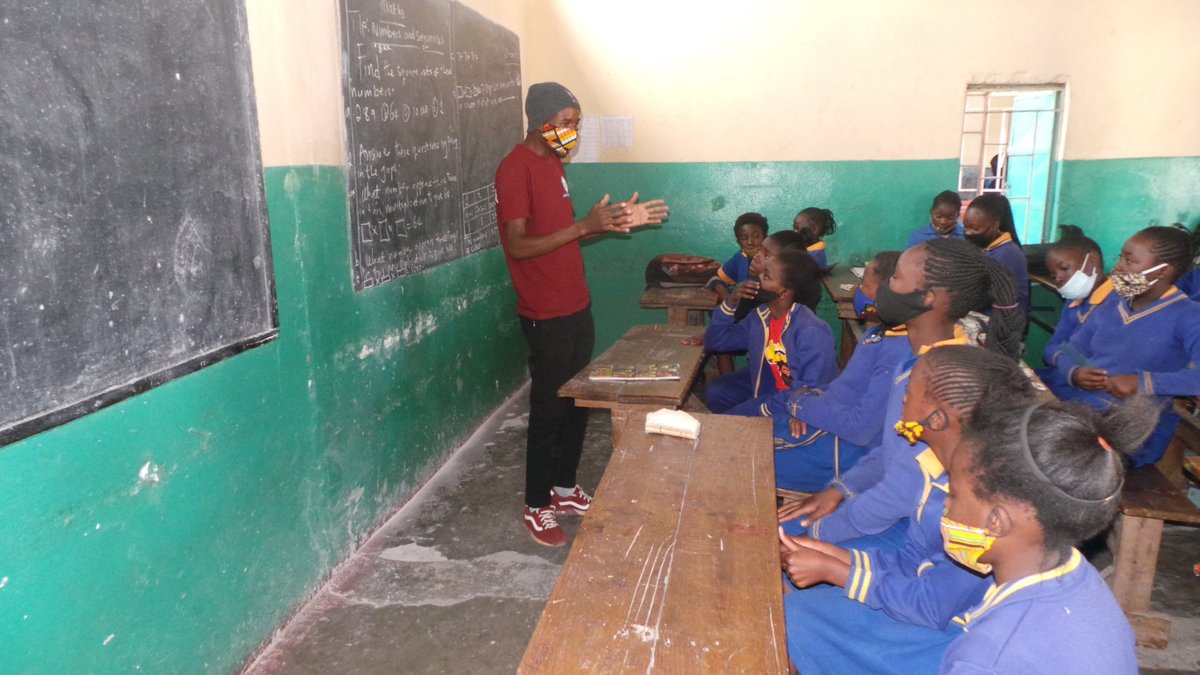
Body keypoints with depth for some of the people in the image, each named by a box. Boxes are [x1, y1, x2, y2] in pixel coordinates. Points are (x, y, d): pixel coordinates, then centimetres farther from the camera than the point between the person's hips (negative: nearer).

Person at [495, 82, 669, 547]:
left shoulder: (552, 163, 13)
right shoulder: (515, 169, -16)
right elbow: (517, 246, -23)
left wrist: (618, 222, 6)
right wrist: (585, 226, -29)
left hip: (576, 307, 9)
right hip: (546, 316, -9)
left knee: (577, 403, 16)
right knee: (549, 409, 1)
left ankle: (565, 488, 33)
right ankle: (536, 507, 18)